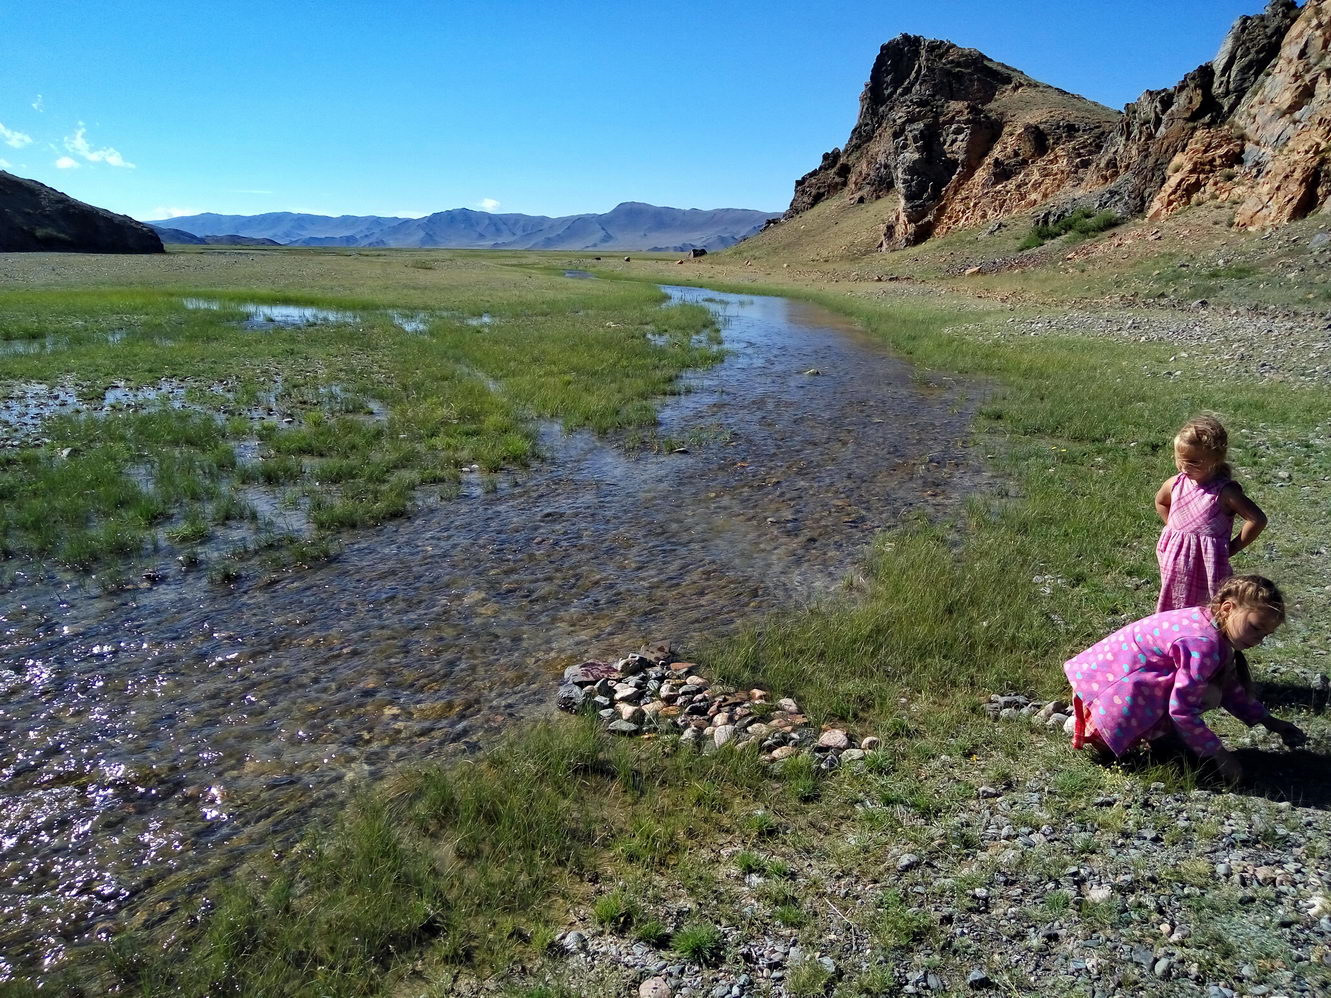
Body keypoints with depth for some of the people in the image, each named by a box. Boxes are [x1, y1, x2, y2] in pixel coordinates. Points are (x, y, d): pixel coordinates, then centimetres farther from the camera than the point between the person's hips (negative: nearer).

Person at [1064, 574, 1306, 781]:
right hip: (1106, 680, -10)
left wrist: (1268, 721, 13)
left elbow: (1230, 688, 18)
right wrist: (1219, 754, -17)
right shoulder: (1203, 644, -28)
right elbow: (1181, 710, -26)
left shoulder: (1211, 625, 2)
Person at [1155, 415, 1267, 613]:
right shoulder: (1175, 484, -1)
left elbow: (1257, 520, -18)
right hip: (1176, 561, 5)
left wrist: (1232, 547, -12)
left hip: (1208, 561, -5)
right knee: (1173, 608, 16)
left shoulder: (1225, 491, -16)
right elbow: (1160, 502, 22)